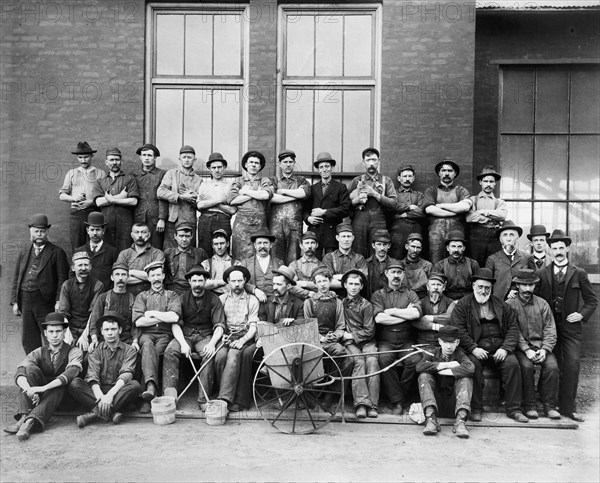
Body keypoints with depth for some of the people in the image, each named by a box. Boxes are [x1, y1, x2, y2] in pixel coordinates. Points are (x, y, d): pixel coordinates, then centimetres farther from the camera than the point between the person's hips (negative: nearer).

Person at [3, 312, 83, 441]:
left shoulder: (74, 352, -3)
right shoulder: (39, 353, 5)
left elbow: (71, 373, -24)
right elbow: (19, 373, -12)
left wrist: (43, 388, -36)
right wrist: (29, 390, -34)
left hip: (62, 398, -3)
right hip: (37, 398, 3)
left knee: (59, 385, -34)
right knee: (31, 368, -20)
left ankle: (30, 423, -48)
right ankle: (24, 417, -34)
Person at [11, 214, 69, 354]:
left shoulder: (57, 253, -2)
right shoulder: (24, 252, 13)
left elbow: (62, 279, -6)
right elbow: (16, 278, 13)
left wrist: (59, 302, -15)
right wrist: (14, 301, 6)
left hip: (45, 301, -5)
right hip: (25, 300, 5)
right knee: (28, 341, 11)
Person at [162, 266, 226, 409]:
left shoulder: (213, 299, 2)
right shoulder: (182, 298, 4)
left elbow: (220, 326, -4)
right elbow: (175, 323, -4)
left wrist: (212, 343, -23)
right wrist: (183, 343, -21)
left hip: (205, 335, -1)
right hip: (184, 334, 1)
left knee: (209, 355, -32)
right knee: (169, 351, -28)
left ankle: (204, 399, -30)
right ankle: (169, 396, -33)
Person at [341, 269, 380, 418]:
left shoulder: (366, 305, 6)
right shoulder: (340, 303, 13)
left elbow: (369, 331, 1)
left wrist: (351, 335, -5)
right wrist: (342, 335, 2)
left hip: (366, 341, 0)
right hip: (348, 342, 0)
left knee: (372, 361, -30)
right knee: (359, 361, -31)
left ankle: (372, 404, -32)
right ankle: (361, 403, -37)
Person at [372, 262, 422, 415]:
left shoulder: (410, 294, 15)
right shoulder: (378, 295, 12)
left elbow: (416, 313, -7)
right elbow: (379, 318, -7)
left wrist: (392, 311, -4)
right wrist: (406, 315, -4)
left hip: (407, 340, 1)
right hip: (385, 340, -1)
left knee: (415, 360, -27)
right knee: (385, 358, -31)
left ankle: (399, 397, -7)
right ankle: (397, 401, -19)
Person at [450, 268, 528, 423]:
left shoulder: (501, 304, 17)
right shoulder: (463, 304, 6)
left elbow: (513, 327, 11)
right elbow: (457, 329, -6)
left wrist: (506, 348, -6)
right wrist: (473, 348, -16)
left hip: (499, 348, 3)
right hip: (475, 349, -3)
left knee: (512, 364, -23)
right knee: (473, 364, -31)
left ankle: (514, 409, -10)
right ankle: (476, 409, -18)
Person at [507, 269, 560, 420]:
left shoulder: (542, 304, 11)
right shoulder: (509, 304, 1)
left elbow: (550, 330, 5)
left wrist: (544, 349, -10)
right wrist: (527, 350, -18)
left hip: (541, 345, 3)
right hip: (520, 347, -2)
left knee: (552, 366, -24)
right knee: (526, 366, -30)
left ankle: (550, 405, -10)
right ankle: (530, 406, -15)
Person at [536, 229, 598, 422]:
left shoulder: (579, 274, 6)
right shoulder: (541, 274, 7)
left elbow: (592, 300, 10)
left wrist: (582, 314, -4)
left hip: (571, 327, 0)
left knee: (572, 365, -9)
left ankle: (568, 407, -2)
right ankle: (552, 405, 13)